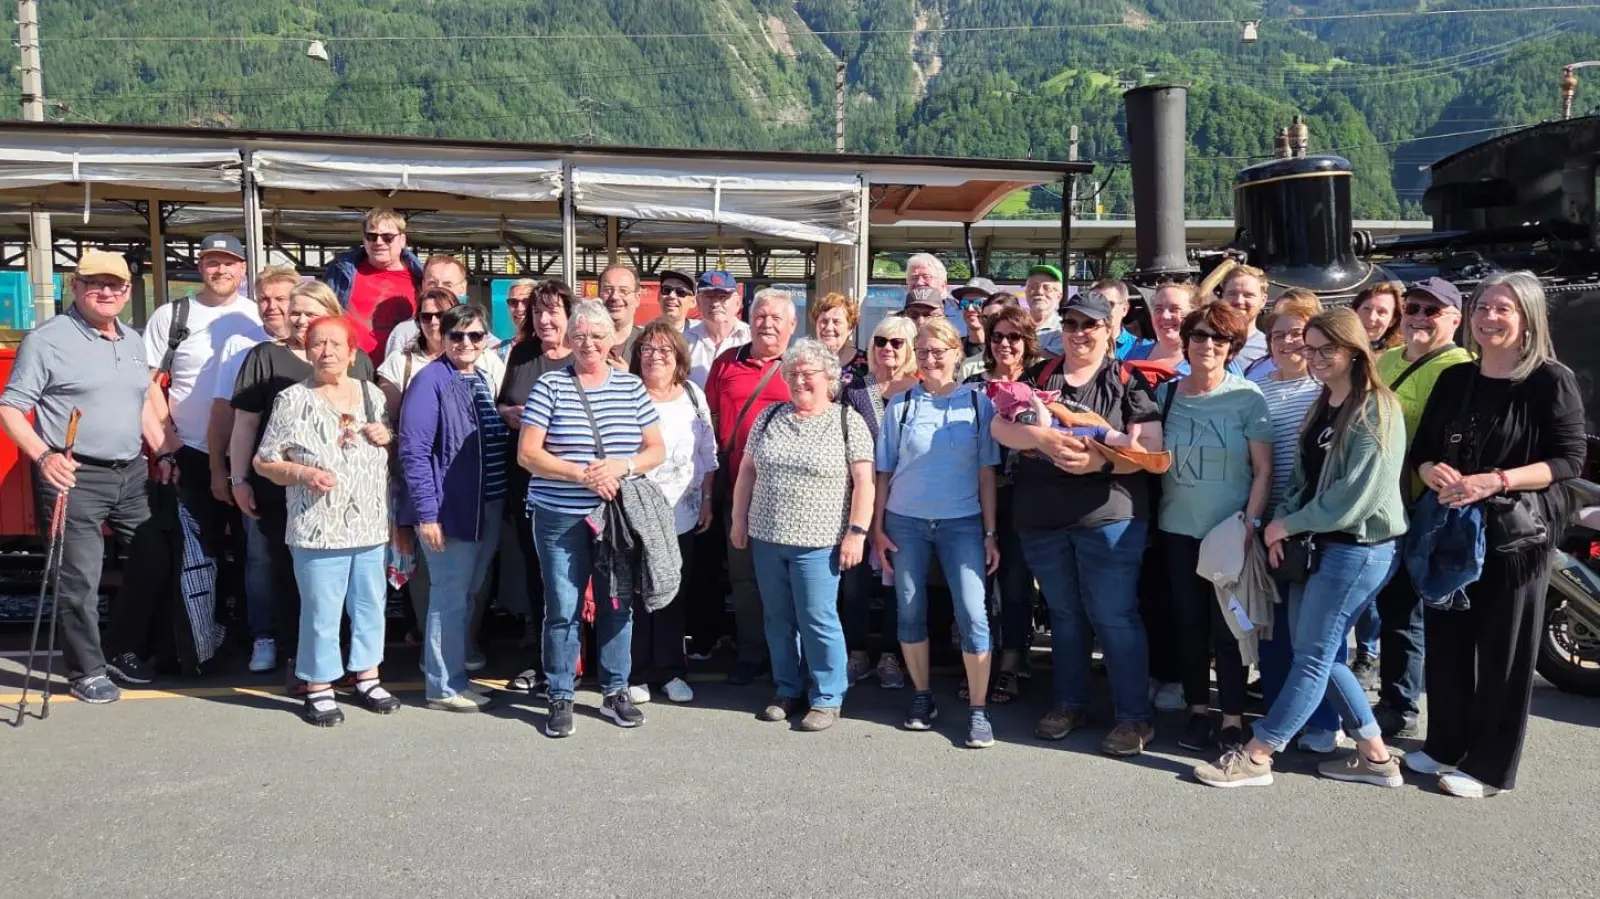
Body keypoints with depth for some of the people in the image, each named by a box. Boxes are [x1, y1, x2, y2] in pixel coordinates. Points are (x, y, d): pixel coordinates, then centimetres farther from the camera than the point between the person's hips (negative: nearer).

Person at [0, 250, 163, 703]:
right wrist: (42, 456, -23)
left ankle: (123, 648, 30)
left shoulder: (133, 341, 14)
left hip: (132, 473, 7)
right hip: (74, 477, -7)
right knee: (80, 580, -3)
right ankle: (87, 672, 11)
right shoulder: (47, 339, -7)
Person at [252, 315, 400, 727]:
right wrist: (304, 473, -18)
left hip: (370, 525, 4)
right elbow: (264, 461, -1)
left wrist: (387, 436, -3)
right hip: (319, 528, -4)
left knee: (370, 604, 13)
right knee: (322, 611, 1)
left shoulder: (372, 395, 9)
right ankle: (319, 689, 15)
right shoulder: (293, 400, -3)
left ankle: (367, 678, 28)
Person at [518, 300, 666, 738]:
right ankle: (560, 697, 17)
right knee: (563, 609, 2)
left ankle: (615, 690, 26)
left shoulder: (632, 388, 6)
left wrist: (623, 465, -14)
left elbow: (656, 450, 6)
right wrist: (583, 475, -17)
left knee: (618, 604, 11)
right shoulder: (549, 388, -2)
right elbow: (527, 454, -7)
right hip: (561, 517, -2)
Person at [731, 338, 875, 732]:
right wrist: (739, 519, 11)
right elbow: (747, 470, 13)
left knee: (818, 620, -1)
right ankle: (786, 690, 27)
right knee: (778, 618, 13)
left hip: (817, 543, -5)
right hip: (766, 537, 5)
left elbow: (864, 482, -7)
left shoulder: (848, 421, -4)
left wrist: (857, 532, -12)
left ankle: (827, 699, 13)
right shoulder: (770, 416, 9)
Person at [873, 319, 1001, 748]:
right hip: (905, 522, 2)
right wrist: (877, 528, 2)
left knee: (973, 613, -8)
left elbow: (986, 472, 2)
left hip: (962, 523, -1)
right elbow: (884, 472, 6)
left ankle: (978, 710, 3)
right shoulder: (900, 404, 3)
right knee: (910, 612, 8)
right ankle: (922, 697, 24)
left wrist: (990, 533, -1)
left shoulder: (978, 403, 1)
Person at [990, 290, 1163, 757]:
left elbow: (1149, 447, -7)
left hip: (1109, 514, -4)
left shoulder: (1127, 381, 1)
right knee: (1063, 613, 16)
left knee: (1114, 616, -1)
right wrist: (1043, 437, -21)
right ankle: (1068, 703, 30)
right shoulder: (1038, 376, 9)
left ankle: (1134, 716, 10)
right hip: (1041, 517, 4)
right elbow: (1000, 426, -3)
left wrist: (1099, 460, -23)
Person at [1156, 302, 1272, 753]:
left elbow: (1263, 470, -6)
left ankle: (1233, 718, 12)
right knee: (1189, 624, 9)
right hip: (1178, 529, 3)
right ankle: (1197, 710, 22)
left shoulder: (1247, 397, -6)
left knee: (1228, 627, 1)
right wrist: (1151, 512, 1)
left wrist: (1251, 523, -14)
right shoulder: (1166, 394, 3)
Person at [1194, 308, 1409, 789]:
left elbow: (1357, 494, -19)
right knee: (1317, 653, 11)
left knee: (1313, 657, -1)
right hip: (1316, 543, 9)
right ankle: (1375, 755, 23)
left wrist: (1288, 524, -11)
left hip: (1358, 548, -9)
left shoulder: (1376, 410, -13)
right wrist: (1280, 525, -2)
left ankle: (1254, 758, 4)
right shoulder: (1323, 406, 14)